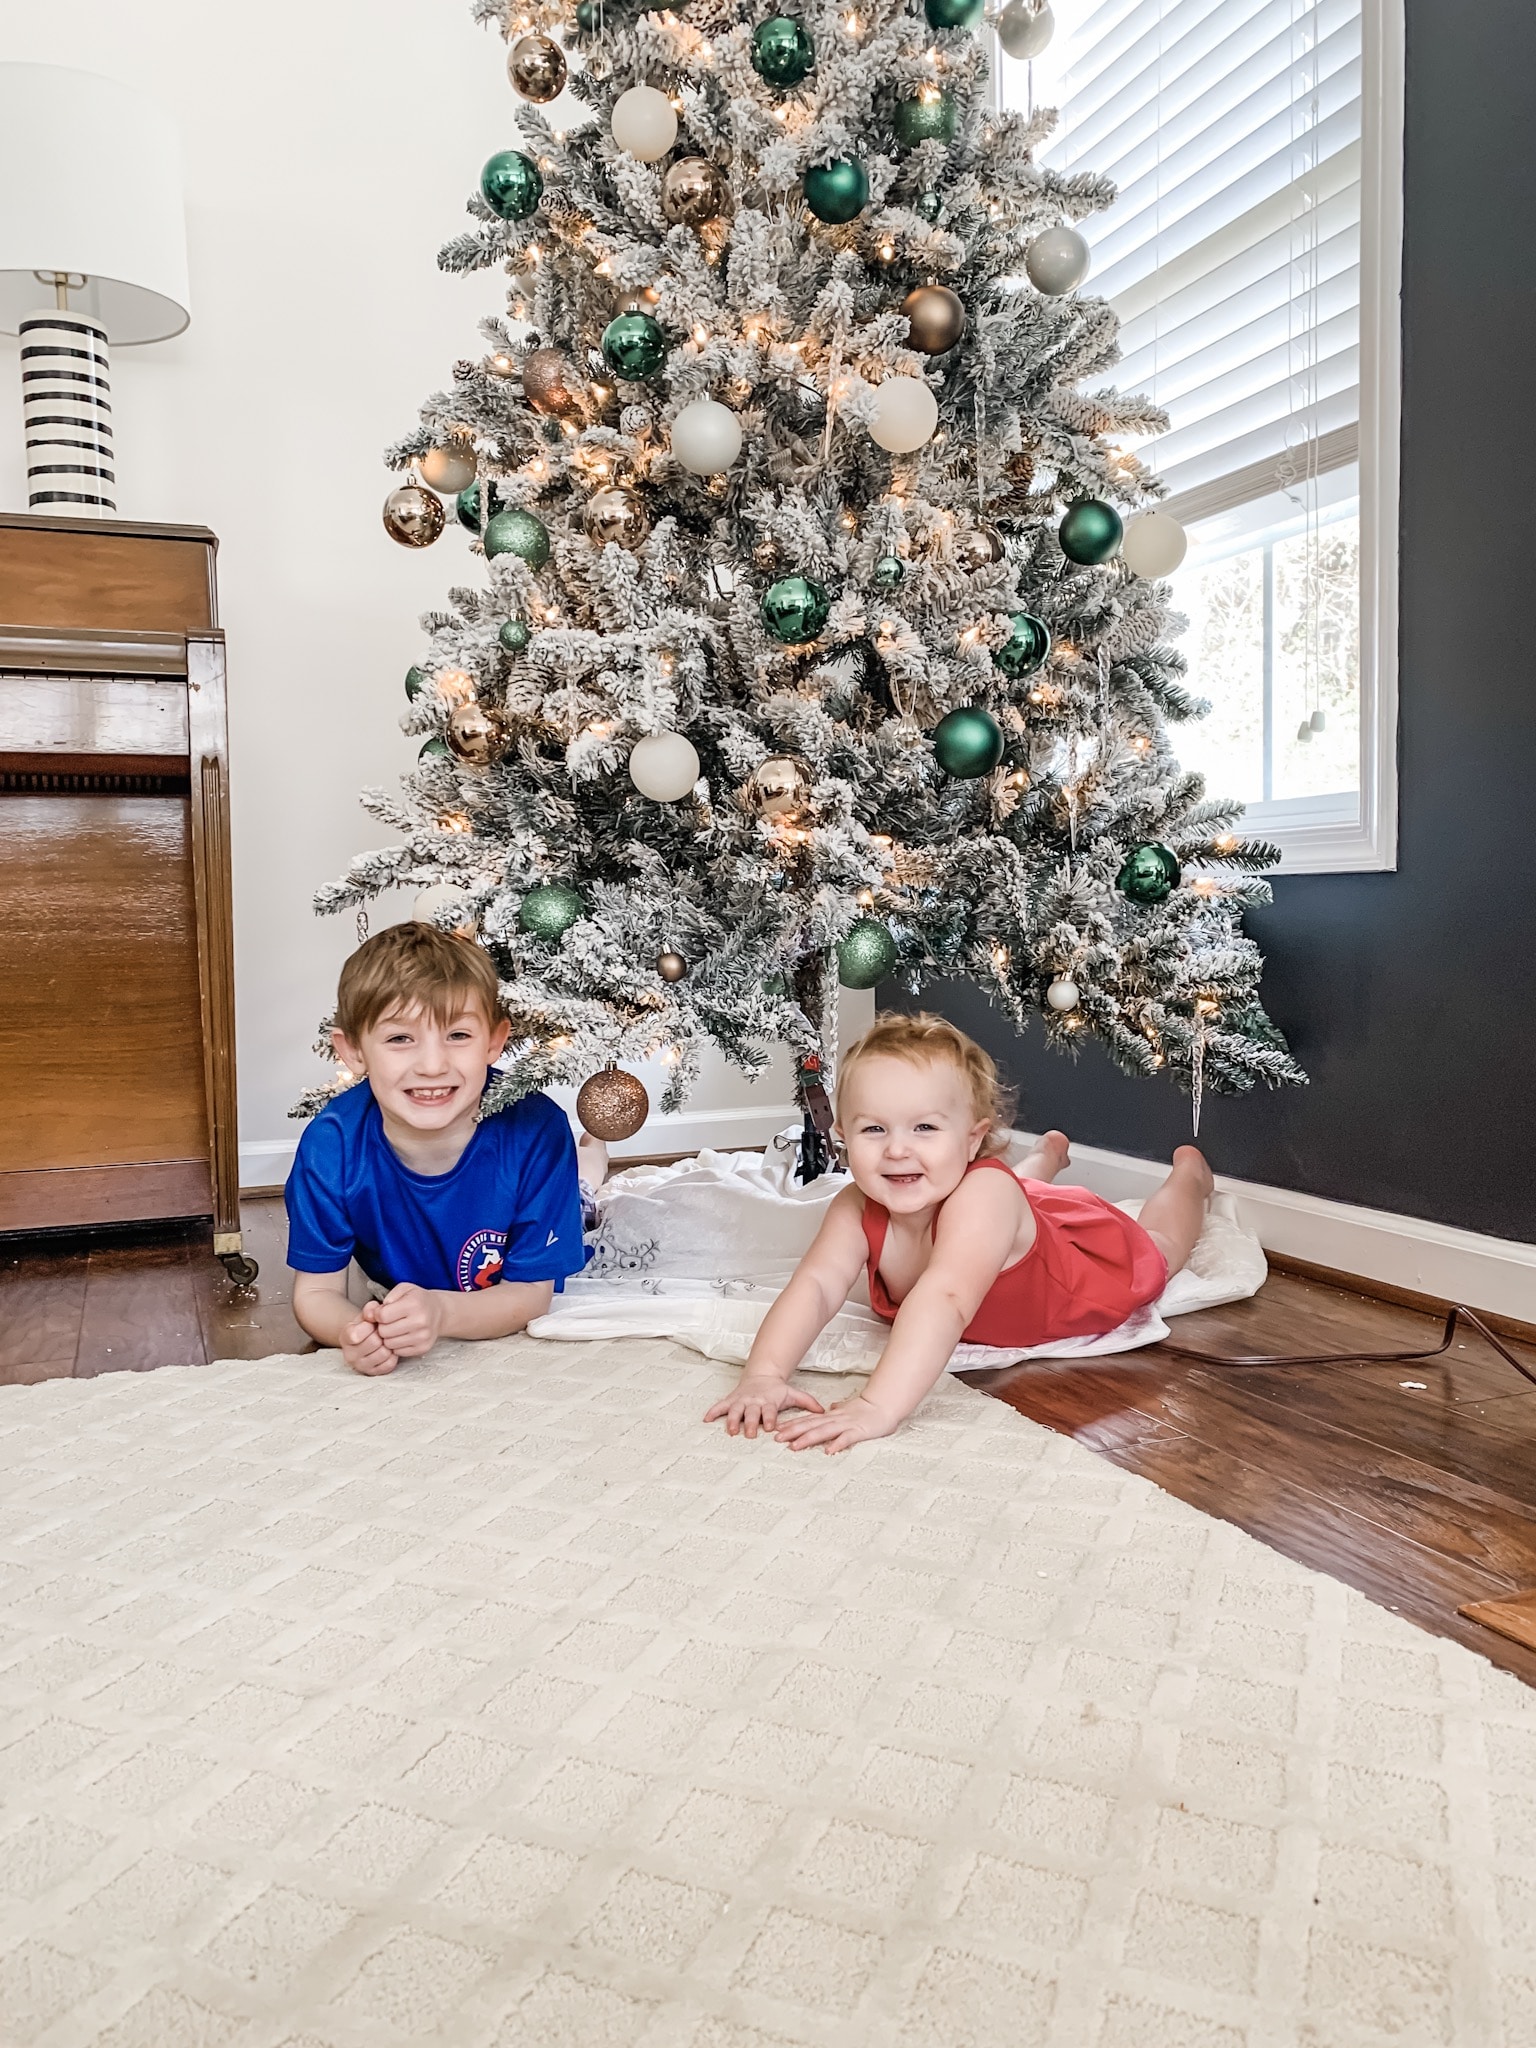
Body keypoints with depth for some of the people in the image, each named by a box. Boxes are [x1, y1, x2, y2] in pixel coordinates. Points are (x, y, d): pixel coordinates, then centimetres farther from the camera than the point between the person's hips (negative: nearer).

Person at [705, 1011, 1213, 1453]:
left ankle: (1188, 1171, 60)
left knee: (1160, 1244, 31)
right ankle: (1049, 1152, 69)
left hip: (1099, 1251, -3)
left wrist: (879, 1406, -76)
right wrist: (764, 1375, -64)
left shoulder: (982, 1195, -53)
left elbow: (944, 1300, -65)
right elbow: (815, 1285, -46)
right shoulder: (857, 1209, -37)